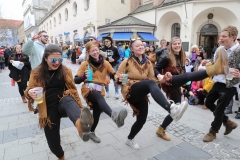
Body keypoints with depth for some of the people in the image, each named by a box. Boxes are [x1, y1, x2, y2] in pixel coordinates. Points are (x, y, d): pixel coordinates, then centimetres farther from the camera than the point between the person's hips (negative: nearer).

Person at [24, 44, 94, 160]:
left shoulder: (65, 70, 2)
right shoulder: (37, 72, 1)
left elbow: (72, 89, 6)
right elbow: (28, 90, 5)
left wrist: (79, 106, 2)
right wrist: (30, 93, -21)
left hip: (63, 101, -1)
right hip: (49, 109, 1)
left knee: (69, 101, -38)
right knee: (53, 141, 5)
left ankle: (80, 125, -71)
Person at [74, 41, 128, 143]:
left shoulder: (105, 63, 4)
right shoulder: (85, 64, -2)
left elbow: (114, 75, 7)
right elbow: (76, 80, -5)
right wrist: (84, 76, -27)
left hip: (99, 91, 4)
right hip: (88, 89, -4)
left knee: (97, 114, 8)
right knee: (99, 98, -37)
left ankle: (92, 132, 36)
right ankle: (114, 116, -63)